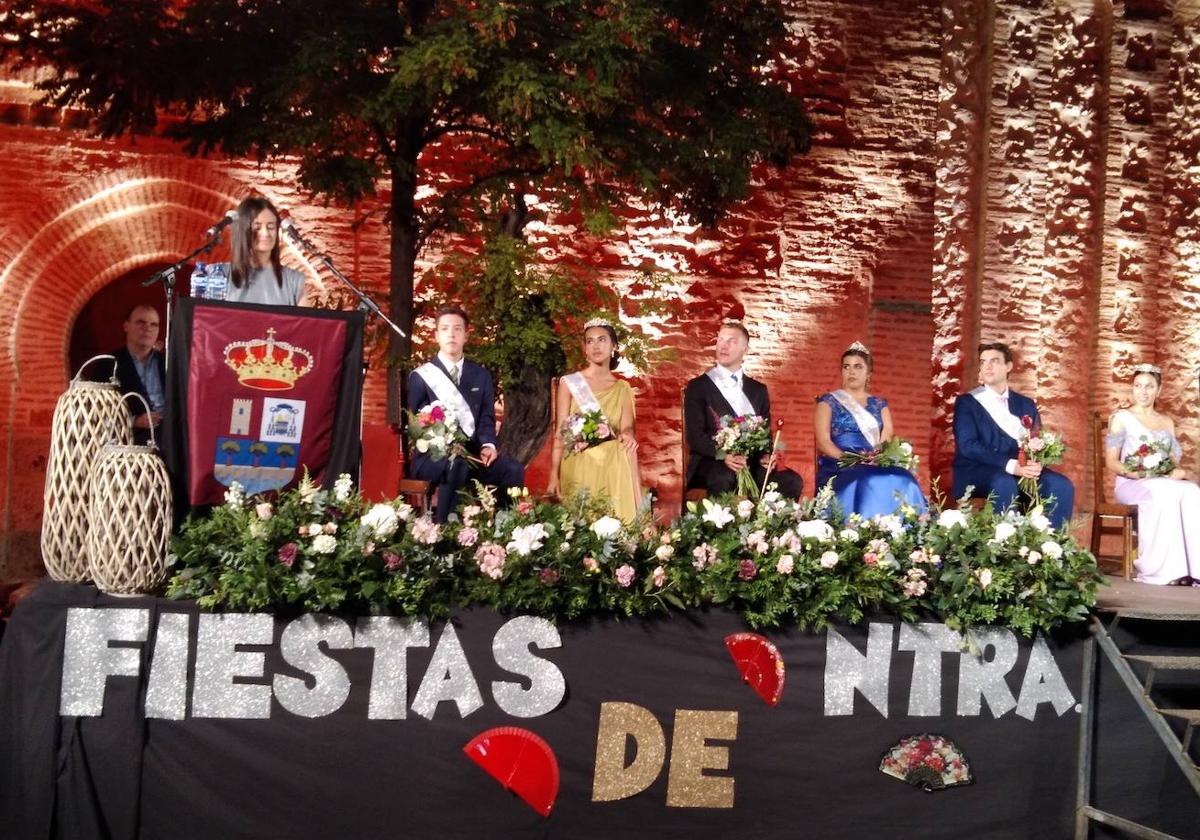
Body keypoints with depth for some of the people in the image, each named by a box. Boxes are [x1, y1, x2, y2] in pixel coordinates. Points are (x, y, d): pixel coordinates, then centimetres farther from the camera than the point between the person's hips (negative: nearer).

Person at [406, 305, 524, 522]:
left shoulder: (481, 377, 15)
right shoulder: (420, 376, 3)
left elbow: (486, 419, 9)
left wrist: (487, 445, -15)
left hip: (471, 454, 4)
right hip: (432, 455, -4)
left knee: (514, 470, -22)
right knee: (456, 465, -38)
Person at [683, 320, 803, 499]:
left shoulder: (758, 390, 19)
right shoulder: (698, 387, 6)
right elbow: (695, 436, -4)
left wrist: (767, 456, -8)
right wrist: (723, 455, -23)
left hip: (753, 463, 4)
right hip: (712, 462, -4)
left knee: (792, 481, -23)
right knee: (724, 480, -38)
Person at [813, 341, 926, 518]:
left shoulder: (879, 404, 20)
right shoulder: (828, 402, 11)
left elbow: (886, 439, 7)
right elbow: (823, 442, -1)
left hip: (874, 466, 3)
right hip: (839, 468, -3)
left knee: (902, 482, -31)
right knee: (868, 485, -37)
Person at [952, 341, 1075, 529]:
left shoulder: (1026, 405, 19)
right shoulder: (966, 402, 4)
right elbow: (968, 446, -10)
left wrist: (1036, 464, -15)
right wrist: (1010, 465, -22)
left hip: (1022, 469, 4)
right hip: (977, 472, -4)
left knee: (1061, 485, -21)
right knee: (1004, 484, -37)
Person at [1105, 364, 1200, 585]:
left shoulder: (1167, 422, 22)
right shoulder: (1121, 418, 8)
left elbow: (1175, 461, 16)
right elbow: (1111, 461, -1)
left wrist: (1178, 472, -10)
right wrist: (1139, 474, -18)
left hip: (1167, 484, 4)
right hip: (1130, 484, -4)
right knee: (1163, 492, -38)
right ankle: (1165, 570, -39)